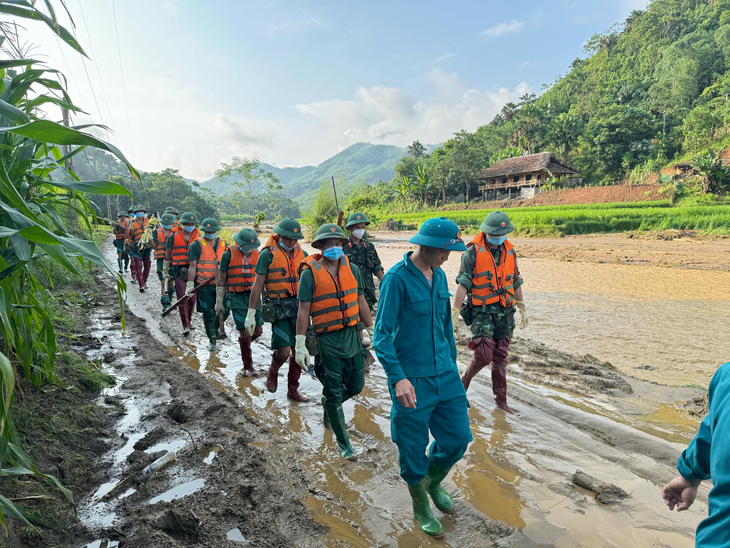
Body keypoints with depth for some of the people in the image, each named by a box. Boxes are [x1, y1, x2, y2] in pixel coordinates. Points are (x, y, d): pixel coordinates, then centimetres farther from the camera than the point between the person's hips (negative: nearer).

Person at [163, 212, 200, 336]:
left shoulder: (198, 237, 9)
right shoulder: (174, 236, 3)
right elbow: (168, 254, 9)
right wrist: (165, 272, 10)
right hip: (179, 272, -2)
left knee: (192, 298, 6)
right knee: (182, 298, -7)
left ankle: (188, 321, 25)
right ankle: (185, 326, -2)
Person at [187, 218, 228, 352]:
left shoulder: (223, 244, 10)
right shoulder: (197, 245, -2)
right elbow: (192, 266, -5)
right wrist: (190, 284, -9)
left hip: (220, 284, 4)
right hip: (204, 285, -3)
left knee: (225, 310, 1)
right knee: (208, 313, 1)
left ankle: (215, 328, 31)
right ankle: (212, 340, 17)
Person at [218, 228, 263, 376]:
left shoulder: (256, 253, 6)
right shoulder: (229, 254, -5)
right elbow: (222, 278, 1)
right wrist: (219, 301, 1)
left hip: (253, 295, 4)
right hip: (237, 297, -4)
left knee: (257, 331, 5)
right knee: (245, 331, -6)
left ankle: (244, 344, 39)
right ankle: (248, 367, 9)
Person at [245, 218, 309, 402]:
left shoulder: (302, 254, 9)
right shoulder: (267, 254, -4)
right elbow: (258, 285, -4)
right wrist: (251, 313, -6)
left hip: (299, 306, 5)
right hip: (279, 307, -4)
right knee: (284, 351, -9)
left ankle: (293, 389, 23)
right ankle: (273, 372, 26)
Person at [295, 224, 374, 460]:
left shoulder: (352, 269, 4)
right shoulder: (310, 273, -9)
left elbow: (361, 302, 12)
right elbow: (304, 310, -8)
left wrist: (372, 330, 14)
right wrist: (300, 344, -8)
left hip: (352, 334, 5)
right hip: (328, 340, -4)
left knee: (356, 385, 14)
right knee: (334, 391, 5)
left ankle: (329, 404, 45)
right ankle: (343, 443, 22)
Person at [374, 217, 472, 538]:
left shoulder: (439, 275, 6)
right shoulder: (397, 279, -16)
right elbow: (382, 334, -17)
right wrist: (398, 378, -26)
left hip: (445, 374, 6)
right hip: (412, 380, -6)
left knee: (459, 438, 12)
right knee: (414, 448, 9)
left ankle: (433, 482, 42)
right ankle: (421, 508, 36)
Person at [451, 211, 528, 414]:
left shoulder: (510, 252, 9)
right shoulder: (473, 252, -7)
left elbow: (515, 283, 19)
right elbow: (463, 283, -10)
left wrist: (523, 309, 22)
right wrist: (455, 311, -16)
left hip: (505, 312, 5)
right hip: (482, 311, -5)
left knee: (500, 357, 10)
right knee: (483, 355, -12)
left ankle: (501, 400, 20)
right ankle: (464, 381, 17)